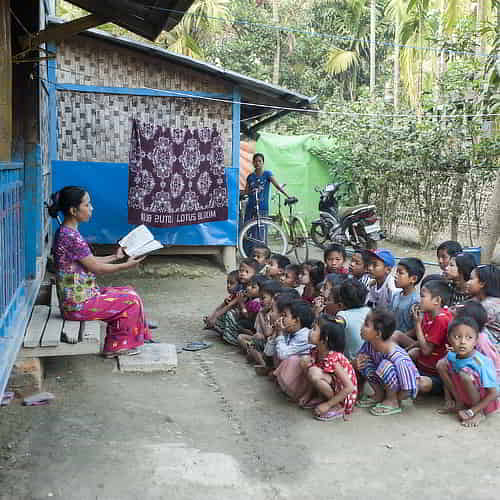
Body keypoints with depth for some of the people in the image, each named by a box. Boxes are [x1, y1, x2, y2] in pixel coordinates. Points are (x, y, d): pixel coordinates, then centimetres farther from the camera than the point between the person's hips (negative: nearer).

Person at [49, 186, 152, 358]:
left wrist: (115, 257, 18)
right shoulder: (71, 236, -23)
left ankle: (116, 344, 21)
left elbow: (90, 261, 16)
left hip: (78, 296, 10)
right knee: (131, 299, 0)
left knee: (128, 292, 15)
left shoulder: (66, 232, 8)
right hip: (78, 304, -9)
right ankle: (117, 346, 13)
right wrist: (126, 265, -7)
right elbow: (95, 267, -17)